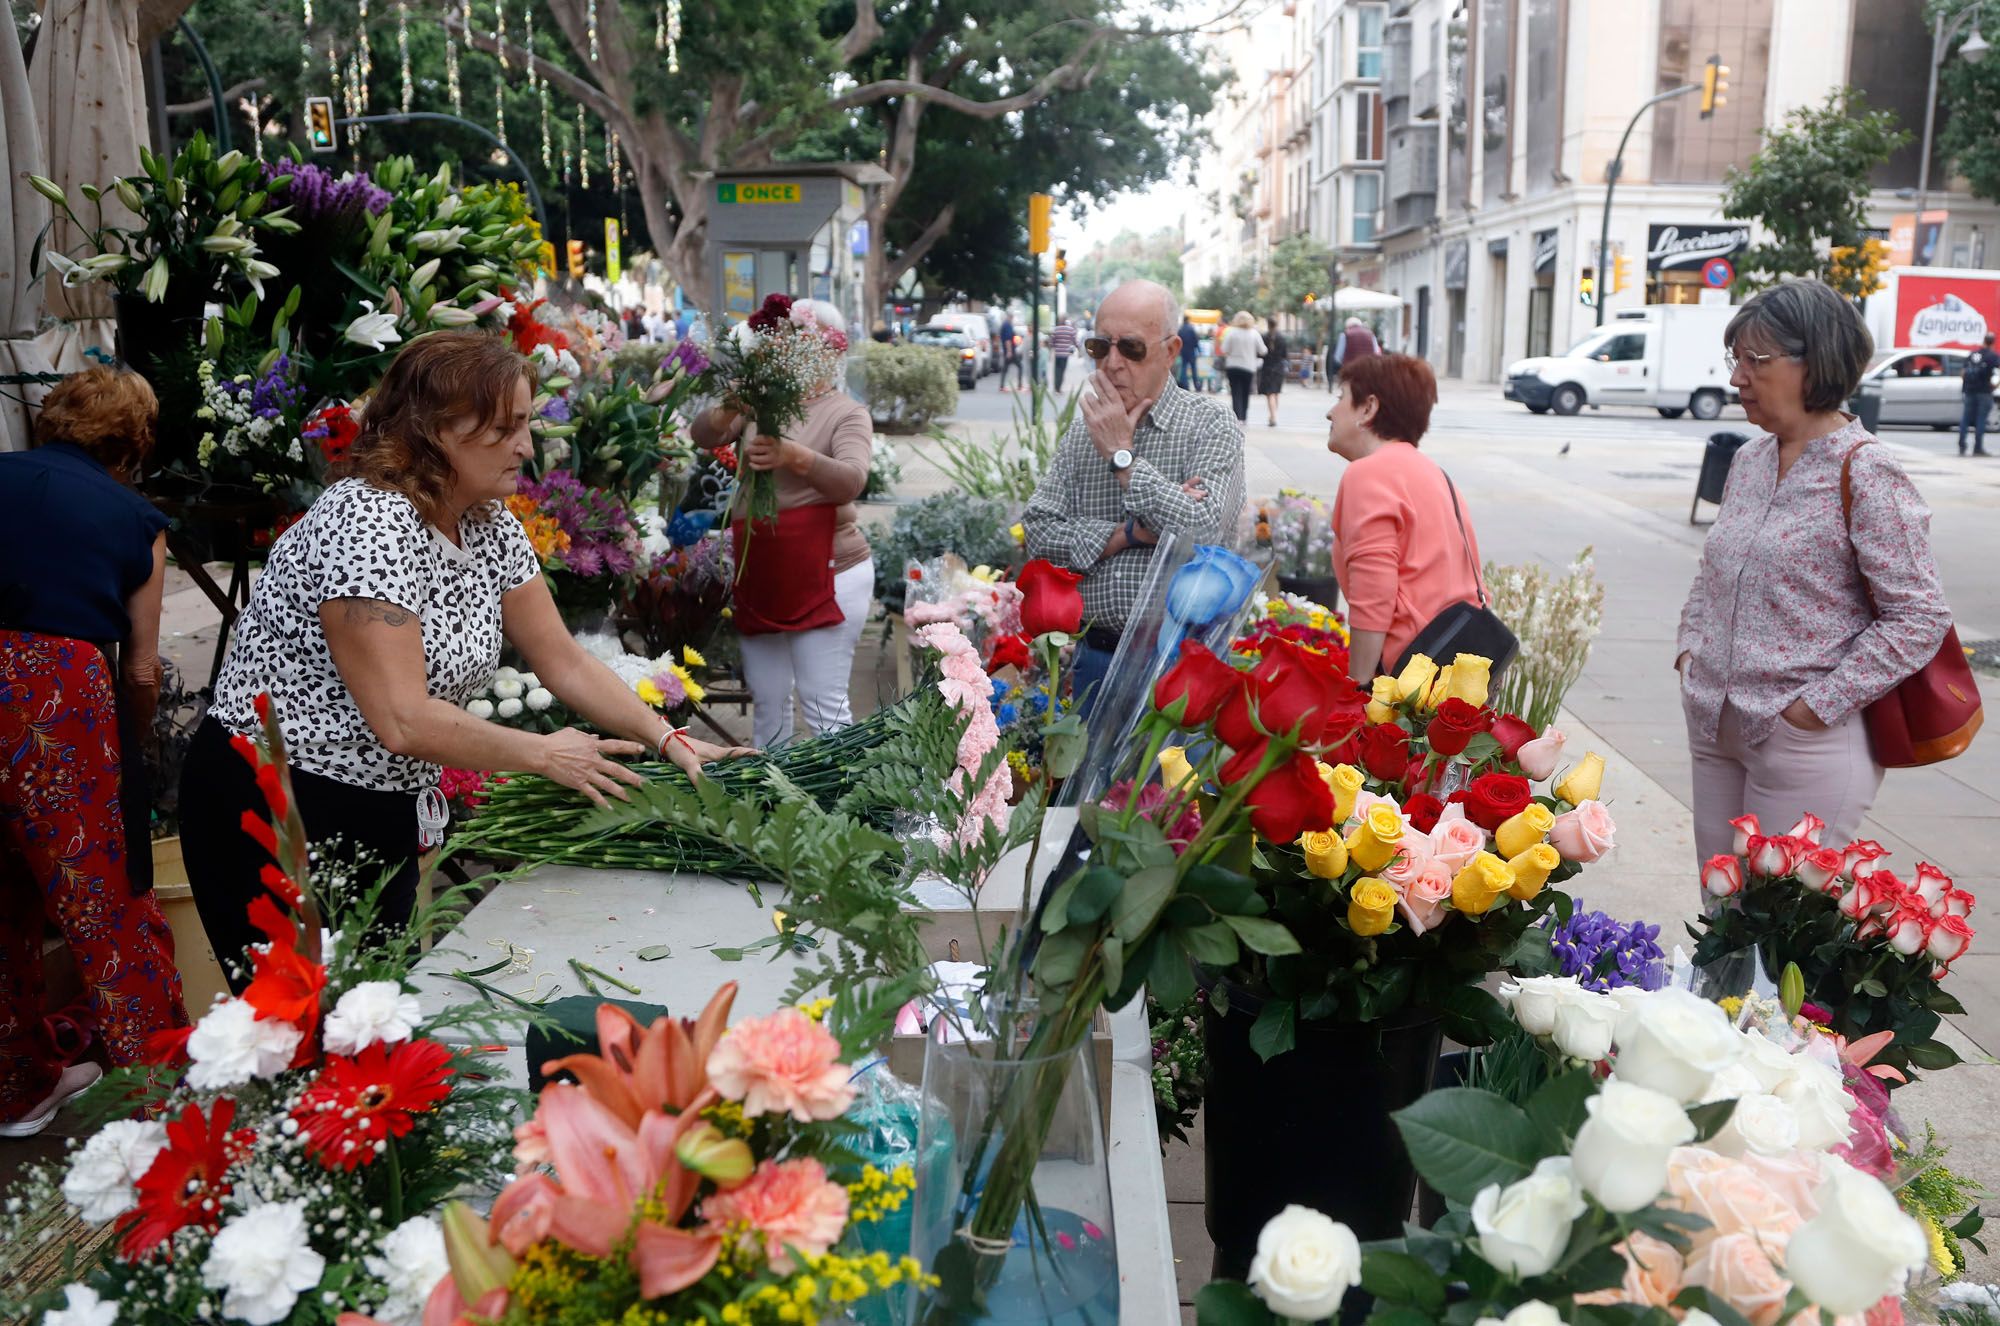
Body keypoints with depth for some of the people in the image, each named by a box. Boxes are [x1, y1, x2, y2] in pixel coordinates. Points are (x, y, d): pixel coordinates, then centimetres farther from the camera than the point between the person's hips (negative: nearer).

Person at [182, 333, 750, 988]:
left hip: (385, 814, 8)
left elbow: (564, 662, 6)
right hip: (271, 816, -8)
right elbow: (403, 720, -28)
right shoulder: (367, 522, -23)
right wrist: (543, 753, -17)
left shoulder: (491, 527, 3)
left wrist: (667, 739, -5)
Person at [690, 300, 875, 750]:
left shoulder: (847, 413, -2)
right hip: (759, 575, 5)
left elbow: (851, 480, -20)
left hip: (826, 575, -5)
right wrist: (729, 409, -26)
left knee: (824, 703, -7)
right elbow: (703, 435, -3)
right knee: (767, 700, 11)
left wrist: (794, 456, -39)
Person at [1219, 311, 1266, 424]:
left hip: (1233, 366, -2)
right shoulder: (1255, 334, -4)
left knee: (1236, 393, -1)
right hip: (1249, 367, 2)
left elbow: (1224, 350, -10)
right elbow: (1262, 351, 1)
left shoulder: (1231, 332, -8)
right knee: (1245, 393, 15)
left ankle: (1238, 417, -14)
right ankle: (1244, 417, 21)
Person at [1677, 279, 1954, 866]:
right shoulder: (1749, 460, 8)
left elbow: (1920, 618, -15)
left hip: (1805, 740, -7)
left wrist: (1819, 704, -16)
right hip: (1714, 726, 7)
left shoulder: (1865, 475, -14)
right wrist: (1690, 645, 8)